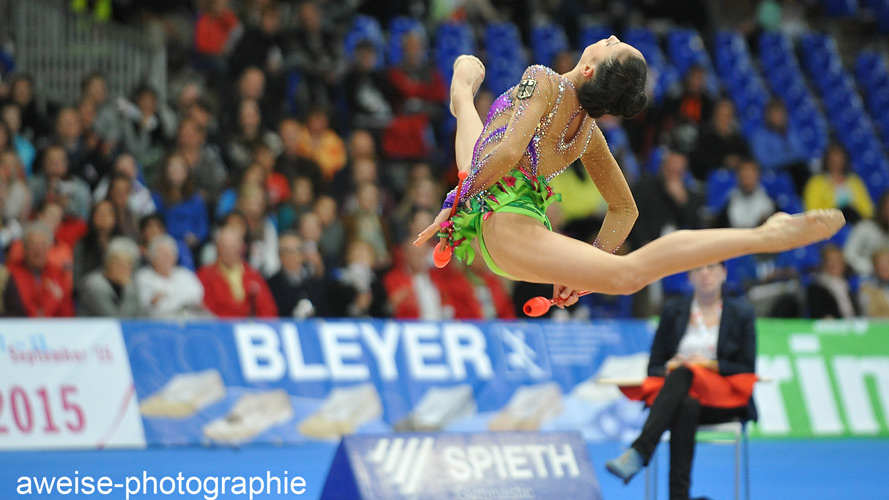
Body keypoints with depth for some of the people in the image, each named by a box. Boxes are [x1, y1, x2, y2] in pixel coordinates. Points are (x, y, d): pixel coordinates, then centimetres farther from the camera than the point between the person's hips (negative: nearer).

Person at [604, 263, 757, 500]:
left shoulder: (741, 313, 11)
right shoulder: (673, 311, 15)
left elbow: (747, 369, 5)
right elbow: (653, 369, 12)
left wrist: (711, 365, -11)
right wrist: (668, 368, -12)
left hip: (724, 403, -2)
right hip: (683, 396, 2)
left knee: (684, 371, -35)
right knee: (686, 407, -38)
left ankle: (637, 453, -52)